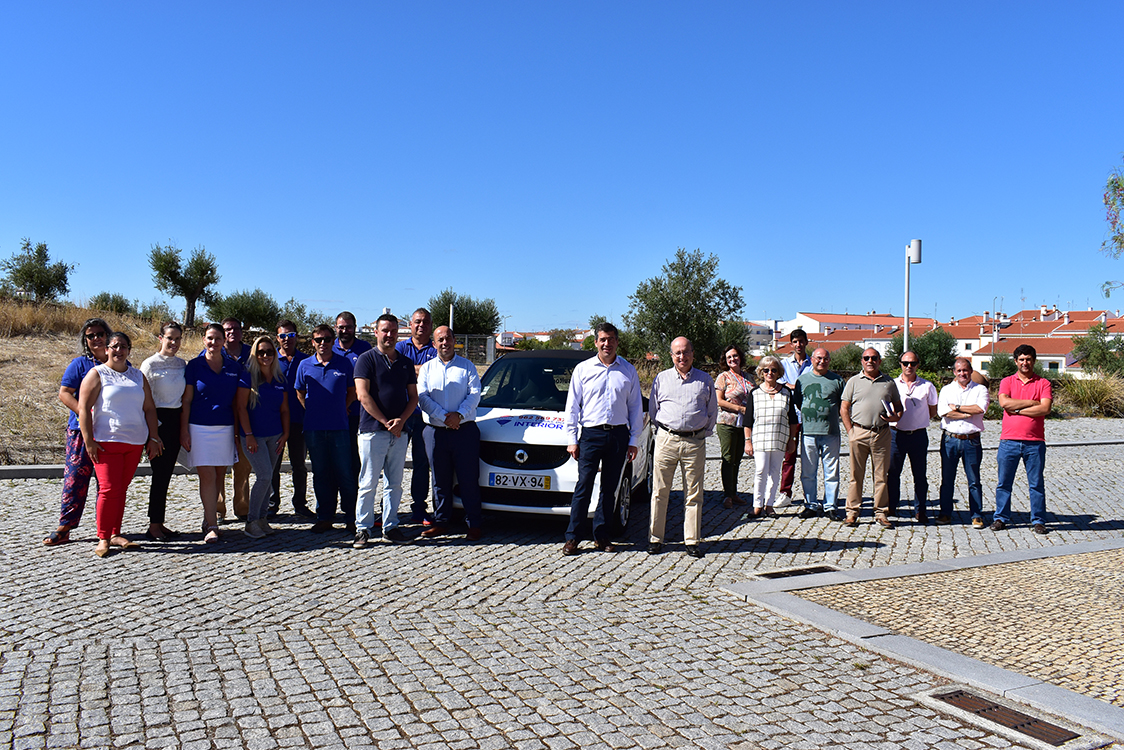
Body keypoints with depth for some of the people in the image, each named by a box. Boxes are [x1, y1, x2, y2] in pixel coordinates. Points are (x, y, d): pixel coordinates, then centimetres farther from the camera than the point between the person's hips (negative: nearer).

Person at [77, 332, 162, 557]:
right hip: (107, 441, -4)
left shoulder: (137, 376, 15)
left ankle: (115, 534, 15)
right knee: (109, 489, -9)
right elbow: (83, 408, -5)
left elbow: (149, 408, 16)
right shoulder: (97, 374, 1)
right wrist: (89, 441, -12)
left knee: (121, 489, 8)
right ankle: (103, 538, 0)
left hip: (135, 442, 4)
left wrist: (153, 438, 9)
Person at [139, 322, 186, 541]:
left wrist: (184, 427, 9)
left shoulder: (182, 364, 9)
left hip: (176, 421, 5)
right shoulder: (150, 364, -7)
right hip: (158, 421, -5)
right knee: (160, 473, -4)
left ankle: (159, 523, 17)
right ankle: (154, 525, 5)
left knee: (167, 474, 9)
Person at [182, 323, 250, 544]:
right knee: (207, 476, -7)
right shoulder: (194, 366, 1)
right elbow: (186, 400, 2)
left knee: (219, 476, 6)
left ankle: (209, 517, 22)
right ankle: (211, 526, -3)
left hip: (225, 427, 3)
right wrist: (184, 430, -4)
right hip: (199, 427, -3)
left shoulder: (234, 366, 8)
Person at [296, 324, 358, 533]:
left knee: (345, 473, -1)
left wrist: (341, 410, 7)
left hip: (339, 427, -2)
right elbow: (300, 393, 17)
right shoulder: (305, 365, 6)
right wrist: (313, 411, 10)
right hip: (313, 428, 2)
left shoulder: (344, 363, 3)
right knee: (320, 474, 8)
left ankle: (351, 518, 8)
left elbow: (352, 391, 12)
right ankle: (324, 518, 17)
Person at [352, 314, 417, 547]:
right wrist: (385, 421, -12)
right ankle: (363, 528, 7)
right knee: (368, 483, -2)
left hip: (400, 432, 5)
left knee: (395, 483, 8)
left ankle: (390, 527, 17)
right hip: (372, 430, -4)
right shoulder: (366, 359, 0)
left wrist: (401, 420, -5)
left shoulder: (406, 363, 15)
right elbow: (363, 395, -8)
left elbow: (413, 397, 13)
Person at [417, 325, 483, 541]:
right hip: (436, 432, 2)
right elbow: (422, 396, 0)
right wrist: (443, 417, -12)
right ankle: (441, 522, 17)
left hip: (465, 429, -2)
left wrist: (459, 415, -16)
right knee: (440, 480, 7)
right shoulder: (427, 368, 13)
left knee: (469, 479, -2)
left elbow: (474, 394, -1)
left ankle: (474, 524, 4)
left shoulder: (467, 366, 10)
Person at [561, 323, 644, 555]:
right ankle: (573, 537, 1)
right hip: (591, 434, -2)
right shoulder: (583, 369, 6)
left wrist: (633, 440, 6)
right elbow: (572, 406, 6)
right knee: (584, 486, -5)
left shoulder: (628, 371, 9)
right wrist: (572, 439, 0)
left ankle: (601, 535, 17)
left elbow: (636, 407, 12)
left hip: (619, 435, 2)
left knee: (609, 488, 7)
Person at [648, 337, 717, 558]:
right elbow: (653, 410, 15)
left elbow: (712, 411, 15)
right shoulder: (661, 379, 10)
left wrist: (703, 433, 8)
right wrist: (664, 429, 8)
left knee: (694, 494, 3)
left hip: (695, 442, 0)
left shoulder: (705, 380, 10)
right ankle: (655, 538, 10)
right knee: (660, 492, 1)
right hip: (666, 440, 0)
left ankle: (692, 540, 11)